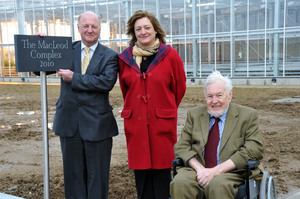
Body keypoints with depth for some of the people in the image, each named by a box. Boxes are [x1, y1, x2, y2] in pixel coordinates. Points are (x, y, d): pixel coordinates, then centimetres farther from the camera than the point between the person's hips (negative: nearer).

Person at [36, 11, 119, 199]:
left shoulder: (110, 55, 0)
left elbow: (107, 82, -17)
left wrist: (75, 78, -16)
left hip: (96, 122, -2)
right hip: (69, 121, 3)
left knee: (97, 174, 8)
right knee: (73, 173, 12)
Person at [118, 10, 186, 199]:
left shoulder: (170, 55, -2)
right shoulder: (125, 58, 6)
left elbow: (180, 87, 8)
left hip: (162, 122, -2)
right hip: (135, 122, 3)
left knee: (161, 168, 1)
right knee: (141, 169, 6)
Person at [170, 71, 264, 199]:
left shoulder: (248, 115, 7)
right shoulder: (194, 114, 17)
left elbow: (254, 150, -5)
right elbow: (181, 147, 10)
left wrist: (216, 170, -14)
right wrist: (200, 169, -11)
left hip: (231, 172, -3)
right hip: (198, 170, 3)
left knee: (218, 185, -36)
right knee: (180, 183, -29)